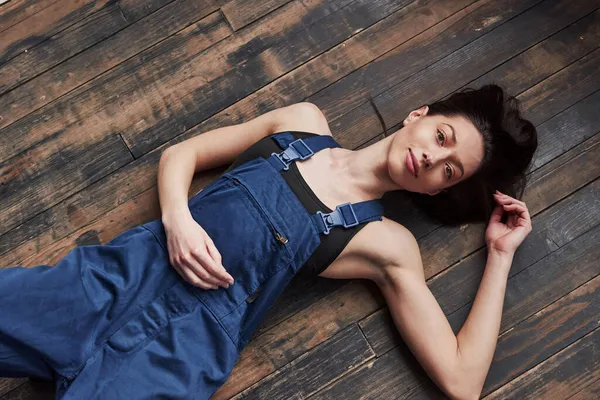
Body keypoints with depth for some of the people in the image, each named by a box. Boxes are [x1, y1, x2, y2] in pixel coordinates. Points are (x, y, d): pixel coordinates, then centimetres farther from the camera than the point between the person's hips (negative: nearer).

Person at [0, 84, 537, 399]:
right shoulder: (306, 121, 11)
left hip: (184, 340, -3)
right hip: (122, 270, 3)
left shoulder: (388, 246, 3)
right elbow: (181, 153, 14)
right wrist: (176, 215, -7)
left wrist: (500, 255, 1)